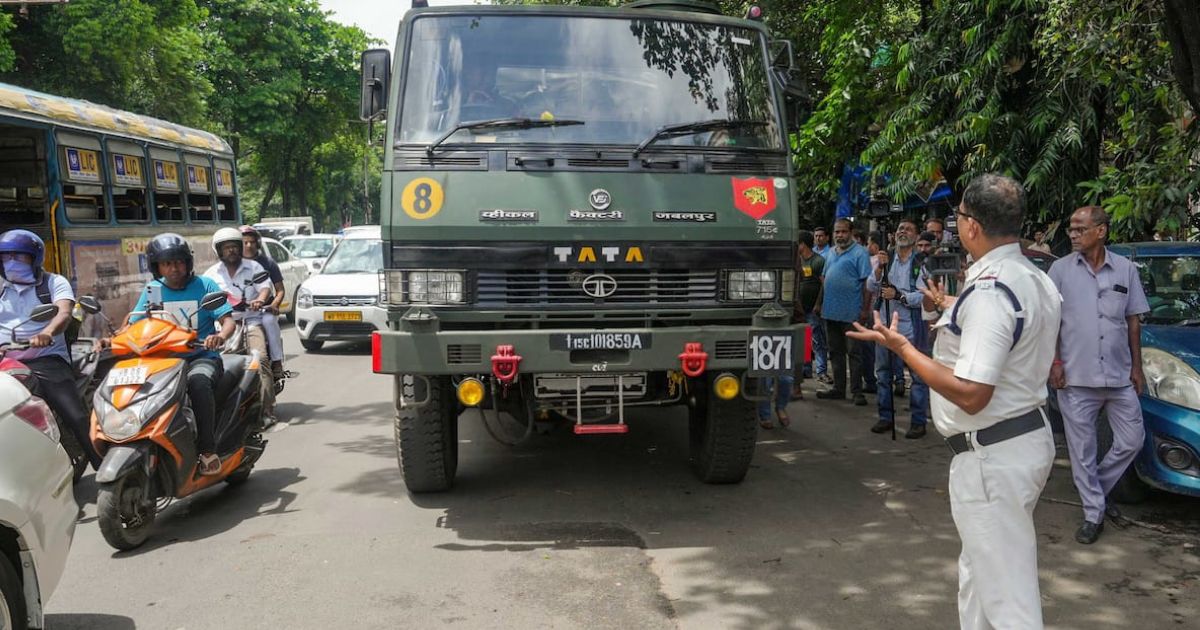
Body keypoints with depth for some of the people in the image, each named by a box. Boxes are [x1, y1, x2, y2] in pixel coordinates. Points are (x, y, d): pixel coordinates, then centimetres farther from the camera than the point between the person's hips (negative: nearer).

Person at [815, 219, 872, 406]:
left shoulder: (859, 253, -8)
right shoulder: (831, 253, 14)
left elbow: (867, 282, -12)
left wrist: (865, 308, -17)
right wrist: (820, 303, 14)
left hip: (851, 313, -7)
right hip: (831, 311, 7)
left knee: (853, 352, -1)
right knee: (835, 352, 13)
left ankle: (857, 391, 5)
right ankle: (838, 388, 22)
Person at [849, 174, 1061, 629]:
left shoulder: (988, 292, -23)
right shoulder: (1038, 281, 8)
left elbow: (971, 394, -27)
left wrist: (901, 347, -20)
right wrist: (954, 312, 27)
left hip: (993, 455, -10)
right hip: (1031, 435, 10)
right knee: (979, 574, 25)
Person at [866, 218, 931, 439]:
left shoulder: (922, 262, -6)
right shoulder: (886, 258, 10)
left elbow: (924, 295, -15)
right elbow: (871, 287, 1)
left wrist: (898, 295, -20)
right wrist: (880, 267, -13)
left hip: (912, 327, -5)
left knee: (918, 374, 0)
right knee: (883, 373, 12)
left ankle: (918, 422, 7)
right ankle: (886, 417, 24)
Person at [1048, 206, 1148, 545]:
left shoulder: (1125, 269, 3)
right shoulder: (1060, 269, -2)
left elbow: (1133, 320, 8)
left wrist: (1136, 367, 7)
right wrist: (1054, 362, -7)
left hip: (1119, 375, 2)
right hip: (1075, 377, -2)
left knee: (1132, 441, 6)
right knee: (1082, 449, 4)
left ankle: (1096, 488, 28)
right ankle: (1093, 514, 15)